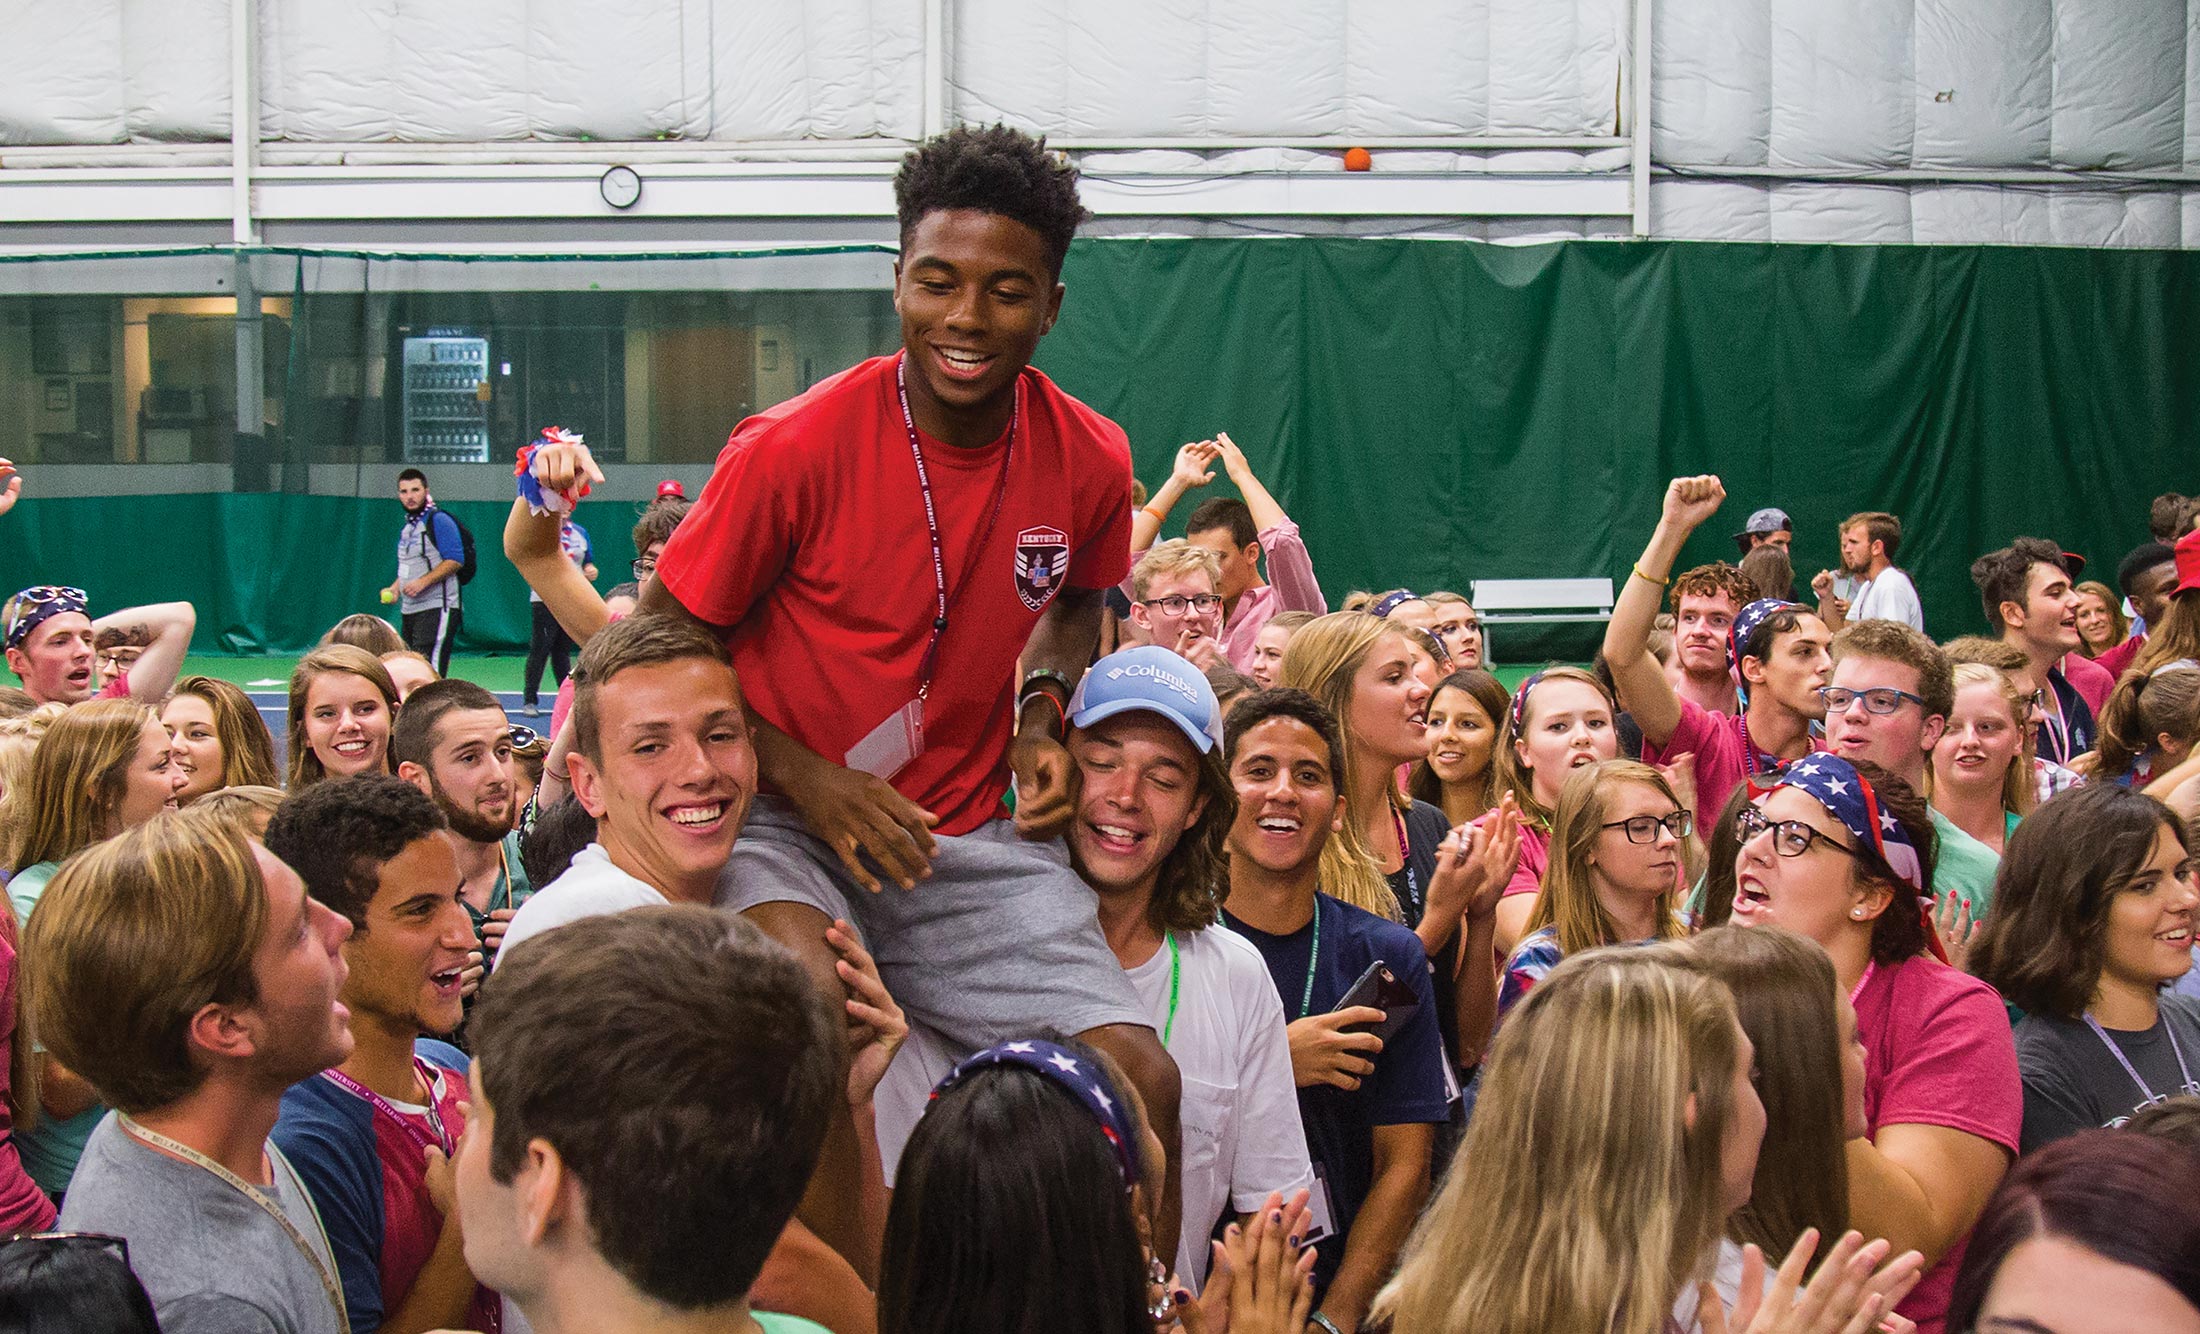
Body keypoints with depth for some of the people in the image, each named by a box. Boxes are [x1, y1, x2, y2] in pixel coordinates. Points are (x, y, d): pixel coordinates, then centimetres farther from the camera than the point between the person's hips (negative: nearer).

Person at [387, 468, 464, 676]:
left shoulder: (439, 521, -8)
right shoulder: (406, 529, 20)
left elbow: (455, 561, -17)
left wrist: (423, 582, -22)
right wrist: (394, 589, 11)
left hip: (436, 608, -9)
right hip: (410, 610, 9)